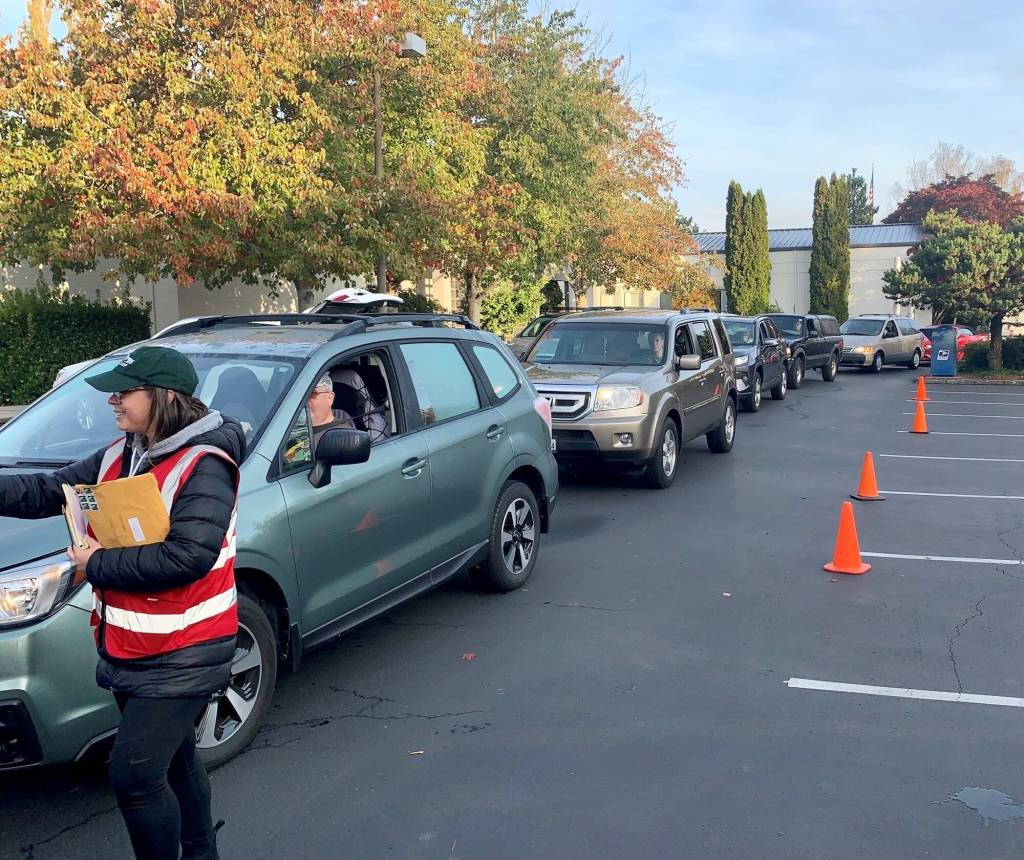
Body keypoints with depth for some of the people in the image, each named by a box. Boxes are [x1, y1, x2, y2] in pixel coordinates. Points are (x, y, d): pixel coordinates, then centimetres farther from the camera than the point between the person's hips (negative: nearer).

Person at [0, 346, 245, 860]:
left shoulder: (204, 466, -20)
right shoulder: (119, 458, 5)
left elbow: (189, 556, -29)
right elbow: (45, 492, 4)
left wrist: (97, 565, -20)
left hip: (181, 656, -8)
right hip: (127, 650, 8)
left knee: (133, 775, -8)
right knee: (174, 763, 21)